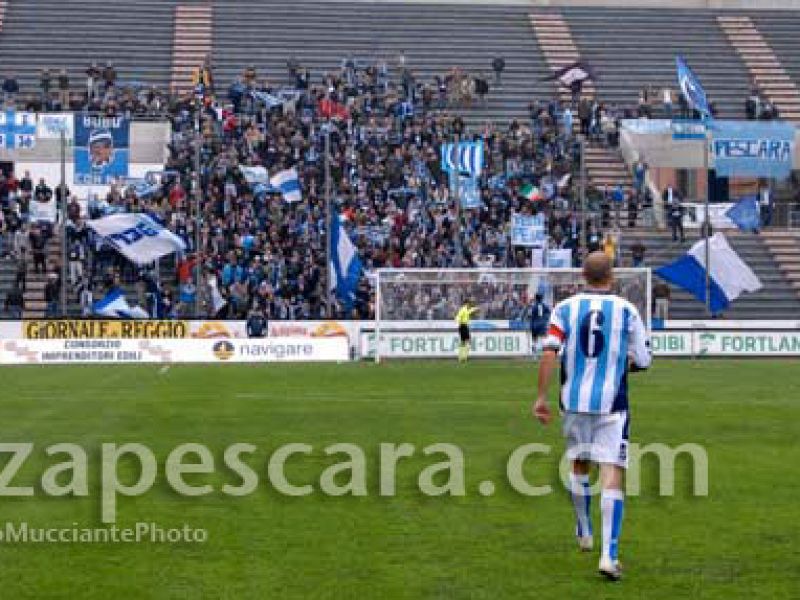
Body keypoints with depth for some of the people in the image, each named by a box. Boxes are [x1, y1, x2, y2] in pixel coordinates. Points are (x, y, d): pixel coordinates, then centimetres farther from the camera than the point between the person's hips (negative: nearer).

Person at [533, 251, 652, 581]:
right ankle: (609, 554, -15)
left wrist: (541, 396, -6)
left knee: (579, 464, 23)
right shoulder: (627, 310, -1)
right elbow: (643, 361, 4)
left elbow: (550, 351, -10)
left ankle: (584, 533, 40)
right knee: (612, 474, -5)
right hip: (612, 403, -2)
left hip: (574, 402, 2)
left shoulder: (565, 308, 1)